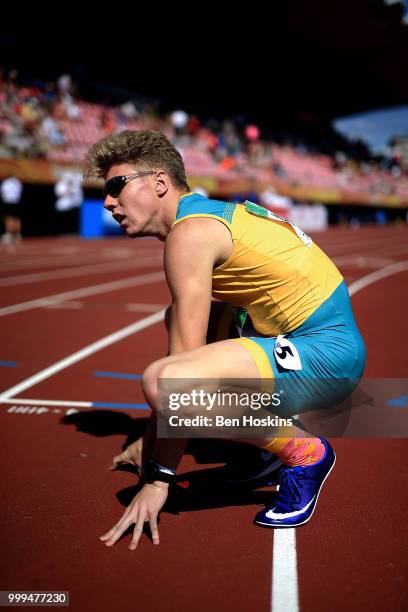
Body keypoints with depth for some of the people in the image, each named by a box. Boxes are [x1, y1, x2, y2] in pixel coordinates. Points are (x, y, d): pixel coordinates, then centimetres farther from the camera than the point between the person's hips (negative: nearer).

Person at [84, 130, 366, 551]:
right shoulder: (212, 213, 16)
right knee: (184, 321, 24)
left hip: (327, 352, -11)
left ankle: (302, 453, -8)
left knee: (161, 380, -31)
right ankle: (261, 436, 23)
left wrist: (158, 477, -14)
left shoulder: (190, 232, -13)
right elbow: (188, 347, 21)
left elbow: (179, 370, -18)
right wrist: (151, 440, 22)